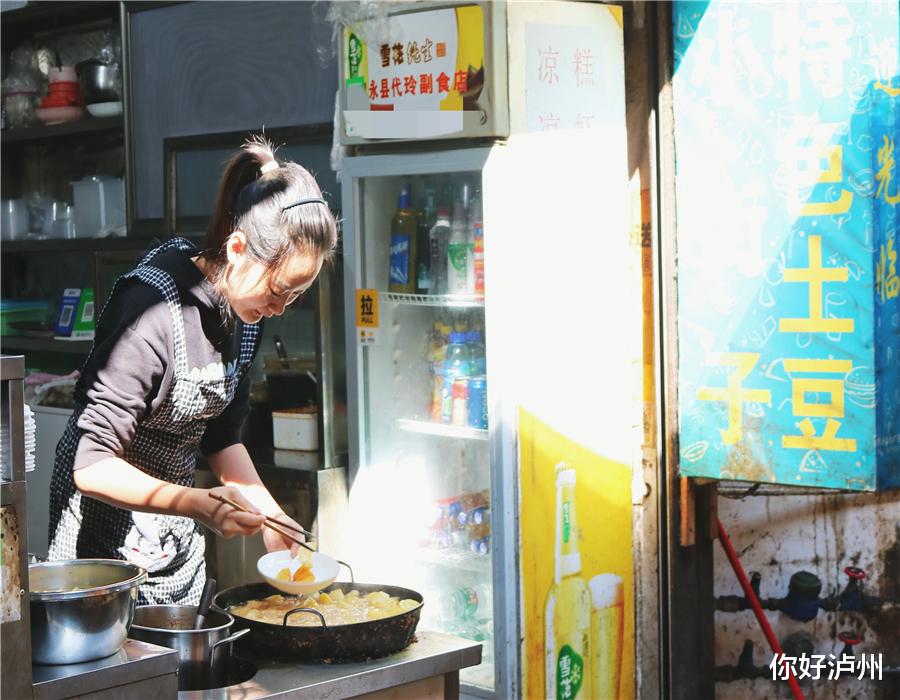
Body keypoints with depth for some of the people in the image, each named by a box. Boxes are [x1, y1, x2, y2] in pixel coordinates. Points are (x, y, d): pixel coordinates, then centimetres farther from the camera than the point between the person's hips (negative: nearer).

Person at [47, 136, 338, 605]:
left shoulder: (244, 311, -1)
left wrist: (272, 517, -2)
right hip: (110, 535, -7)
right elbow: (91, 466, -26)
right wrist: (199, 506, -36)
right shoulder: (155, 307, -26)